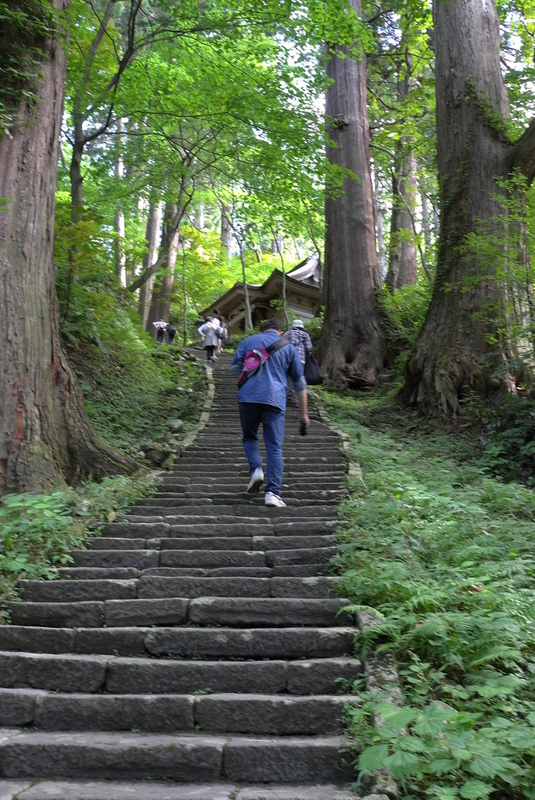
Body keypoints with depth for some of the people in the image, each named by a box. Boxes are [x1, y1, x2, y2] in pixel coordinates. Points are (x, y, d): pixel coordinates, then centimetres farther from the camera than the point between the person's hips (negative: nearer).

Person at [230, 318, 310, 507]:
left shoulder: (248, 341, 17)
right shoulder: (288, 347, 17)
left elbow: (235, 369, 11)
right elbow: (300, 382, 17)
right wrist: (304, 413, 20)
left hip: (248, 397, 1)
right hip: (275, 400, -1)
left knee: (249, 437, 21)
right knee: (275, 448, 2)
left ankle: (256, 469, -2)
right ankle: (273, 493, -6)